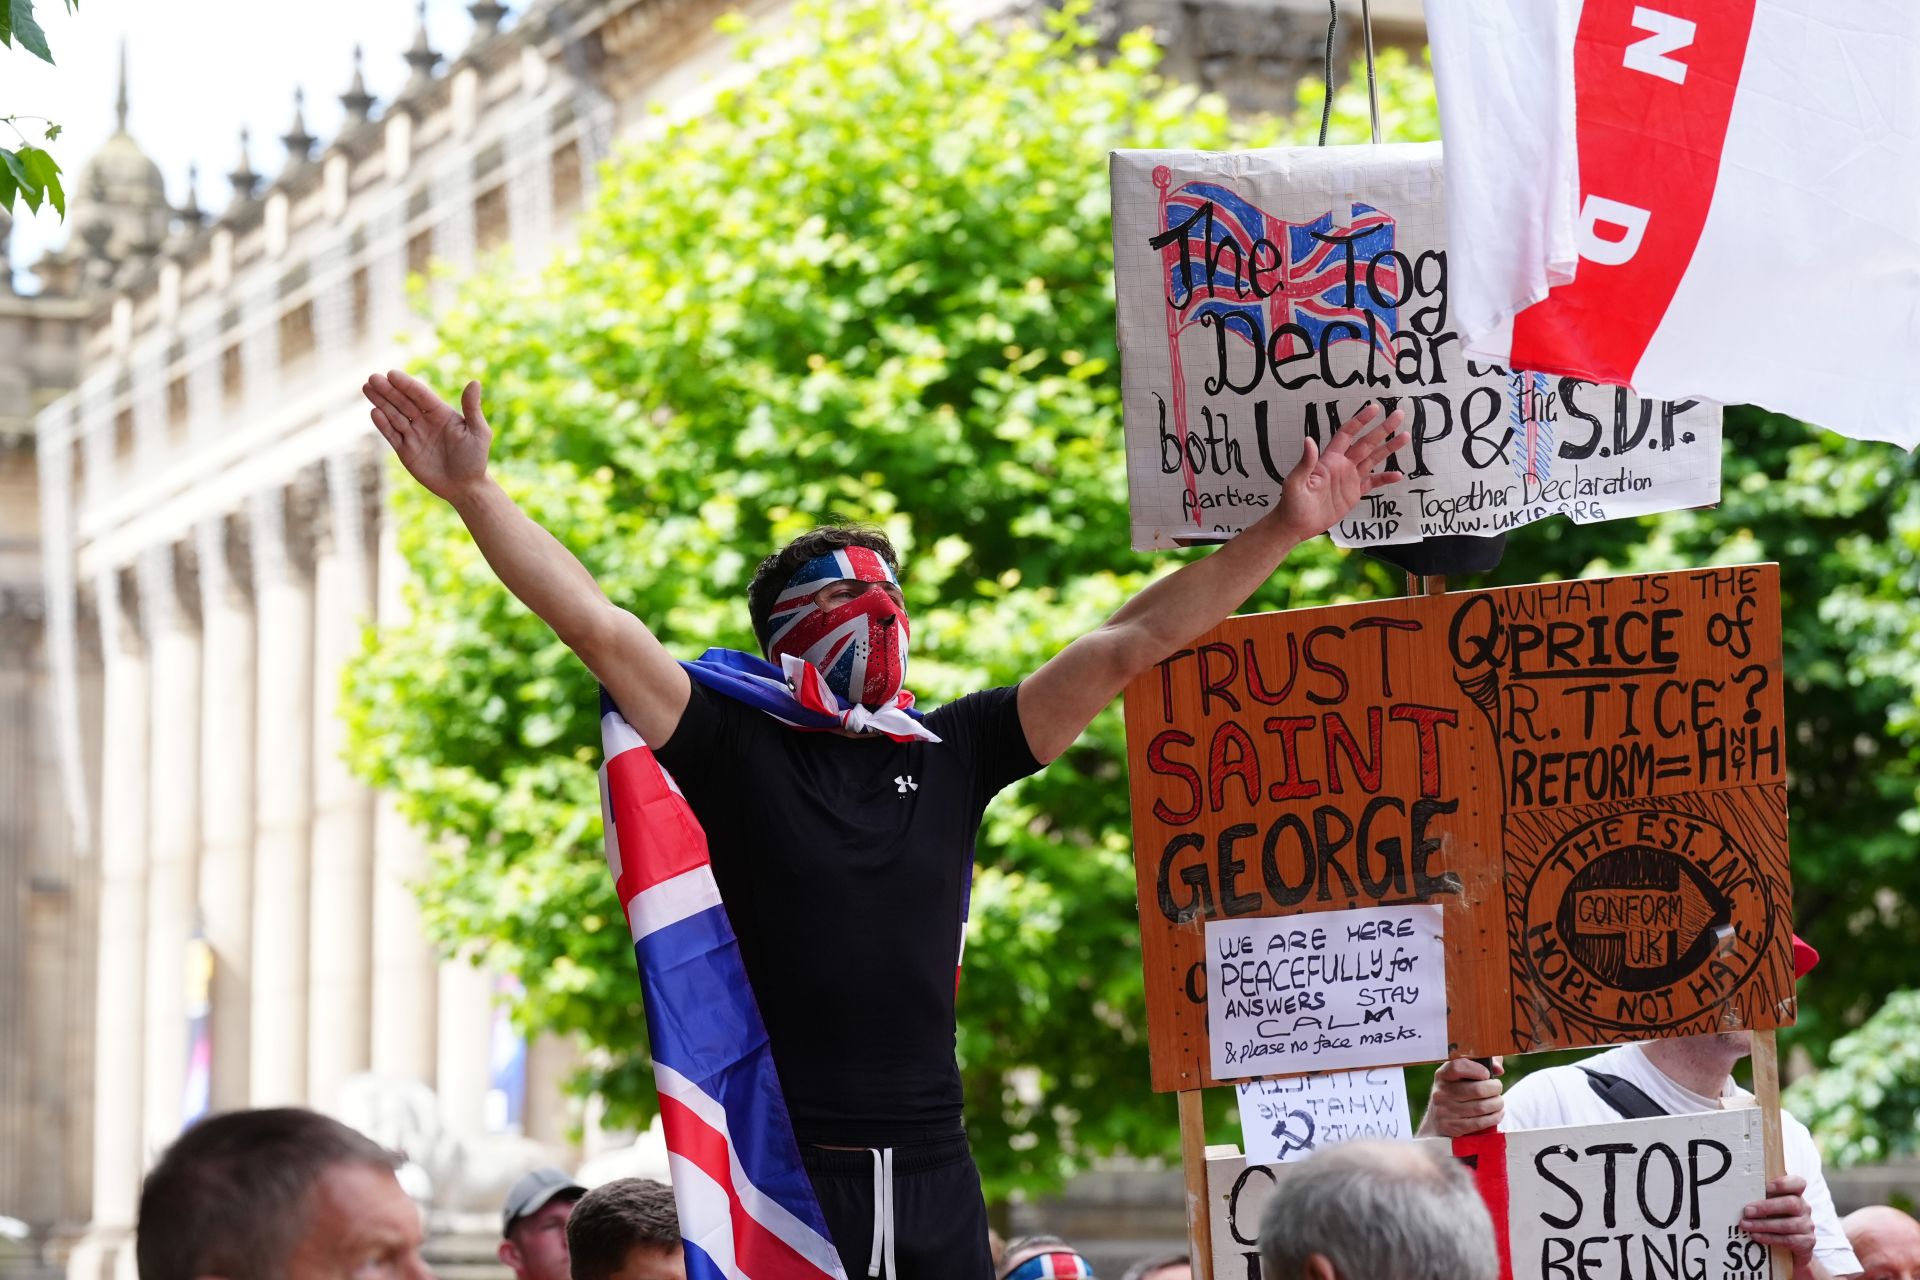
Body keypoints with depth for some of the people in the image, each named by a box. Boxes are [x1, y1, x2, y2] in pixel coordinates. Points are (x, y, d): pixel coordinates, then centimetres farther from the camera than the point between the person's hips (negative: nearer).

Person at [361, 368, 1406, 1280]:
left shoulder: (952, 753, 10)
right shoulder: (733, 744, 2)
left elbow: (1130, 642, 9)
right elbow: (597, 626, -9)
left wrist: (1283, 530, 6)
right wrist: (474, 492, -19)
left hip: (932, 1168, 4)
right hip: (779, 1168, -4)